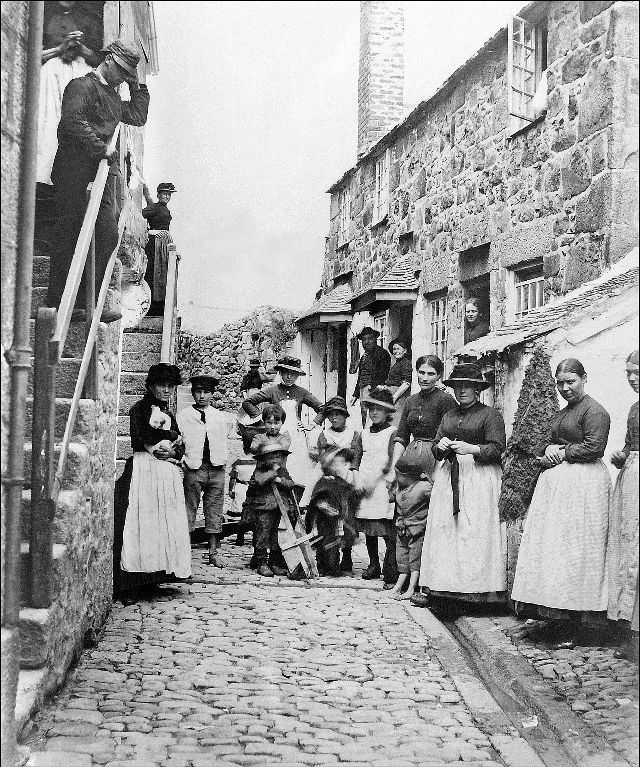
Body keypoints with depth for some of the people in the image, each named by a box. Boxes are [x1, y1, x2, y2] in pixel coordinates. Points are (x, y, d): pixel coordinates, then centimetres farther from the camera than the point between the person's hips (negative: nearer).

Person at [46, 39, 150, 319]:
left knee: (108, 235, 0)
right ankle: (57, 302, -1)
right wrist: (101, 148, -19)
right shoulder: (82, 86, -4)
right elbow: (72, 121, -18)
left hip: (102, 171, 8)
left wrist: (137, 87, 22)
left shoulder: (112, 96, 24)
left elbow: (138, 117, 29)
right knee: (69, 234, -5)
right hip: (74, 172, -8)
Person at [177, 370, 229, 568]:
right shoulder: (183, 415, 4)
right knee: (188, 509, -6)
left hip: (216, 469, 3)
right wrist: (183, 462, -7)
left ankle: (213, 553, 10)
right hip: (193, 468, -3)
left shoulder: (219, 417, 14)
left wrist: (223, 461, 7)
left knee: (215, 511, 5)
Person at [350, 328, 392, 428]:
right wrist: (355, 395, 25)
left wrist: (373, 386, -19)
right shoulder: (364, 357, 21)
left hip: (374, 389, -8)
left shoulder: (382, 353, -3)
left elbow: (384, 374, -10)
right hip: (363, 390, 8)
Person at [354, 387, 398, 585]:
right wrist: (358, 480, -3)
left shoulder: (392, 432, -2)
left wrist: (371, 479, -17)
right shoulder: (364, 433, 16)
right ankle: (373, 565, 19)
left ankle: (390, 569, -9)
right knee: (368, 530, 9)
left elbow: (389, 459, -10)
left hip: (382, 484, -6)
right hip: (365, 485, 6)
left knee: (388, 530, -9)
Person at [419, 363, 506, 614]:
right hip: (448, 477, 6)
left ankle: (473, 589, -10)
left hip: (478, 478, -6)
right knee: (445, 532, -2)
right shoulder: (448, 416, 20)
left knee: (475, 533, -11)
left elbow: (498, 448, -6)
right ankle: (446, 590, -1)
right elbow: (435, 448, 20)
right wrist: (441, 446, -3)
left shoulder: (490, 414, 1)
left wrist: (471, 449, -19)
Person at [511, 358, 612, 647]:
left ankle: (573, 626, -5)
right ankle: (551, 612, 8)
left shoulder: (594, 411, -7)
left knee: (573, 552, -9)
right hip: (555, 483, 9)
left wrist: (561, 453, -8)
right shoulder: (561, 413, 22)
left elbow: (594, 447, -16)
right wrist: (548, 452, 6)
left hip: (582, 484, -9)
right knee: (549, 546, 4)